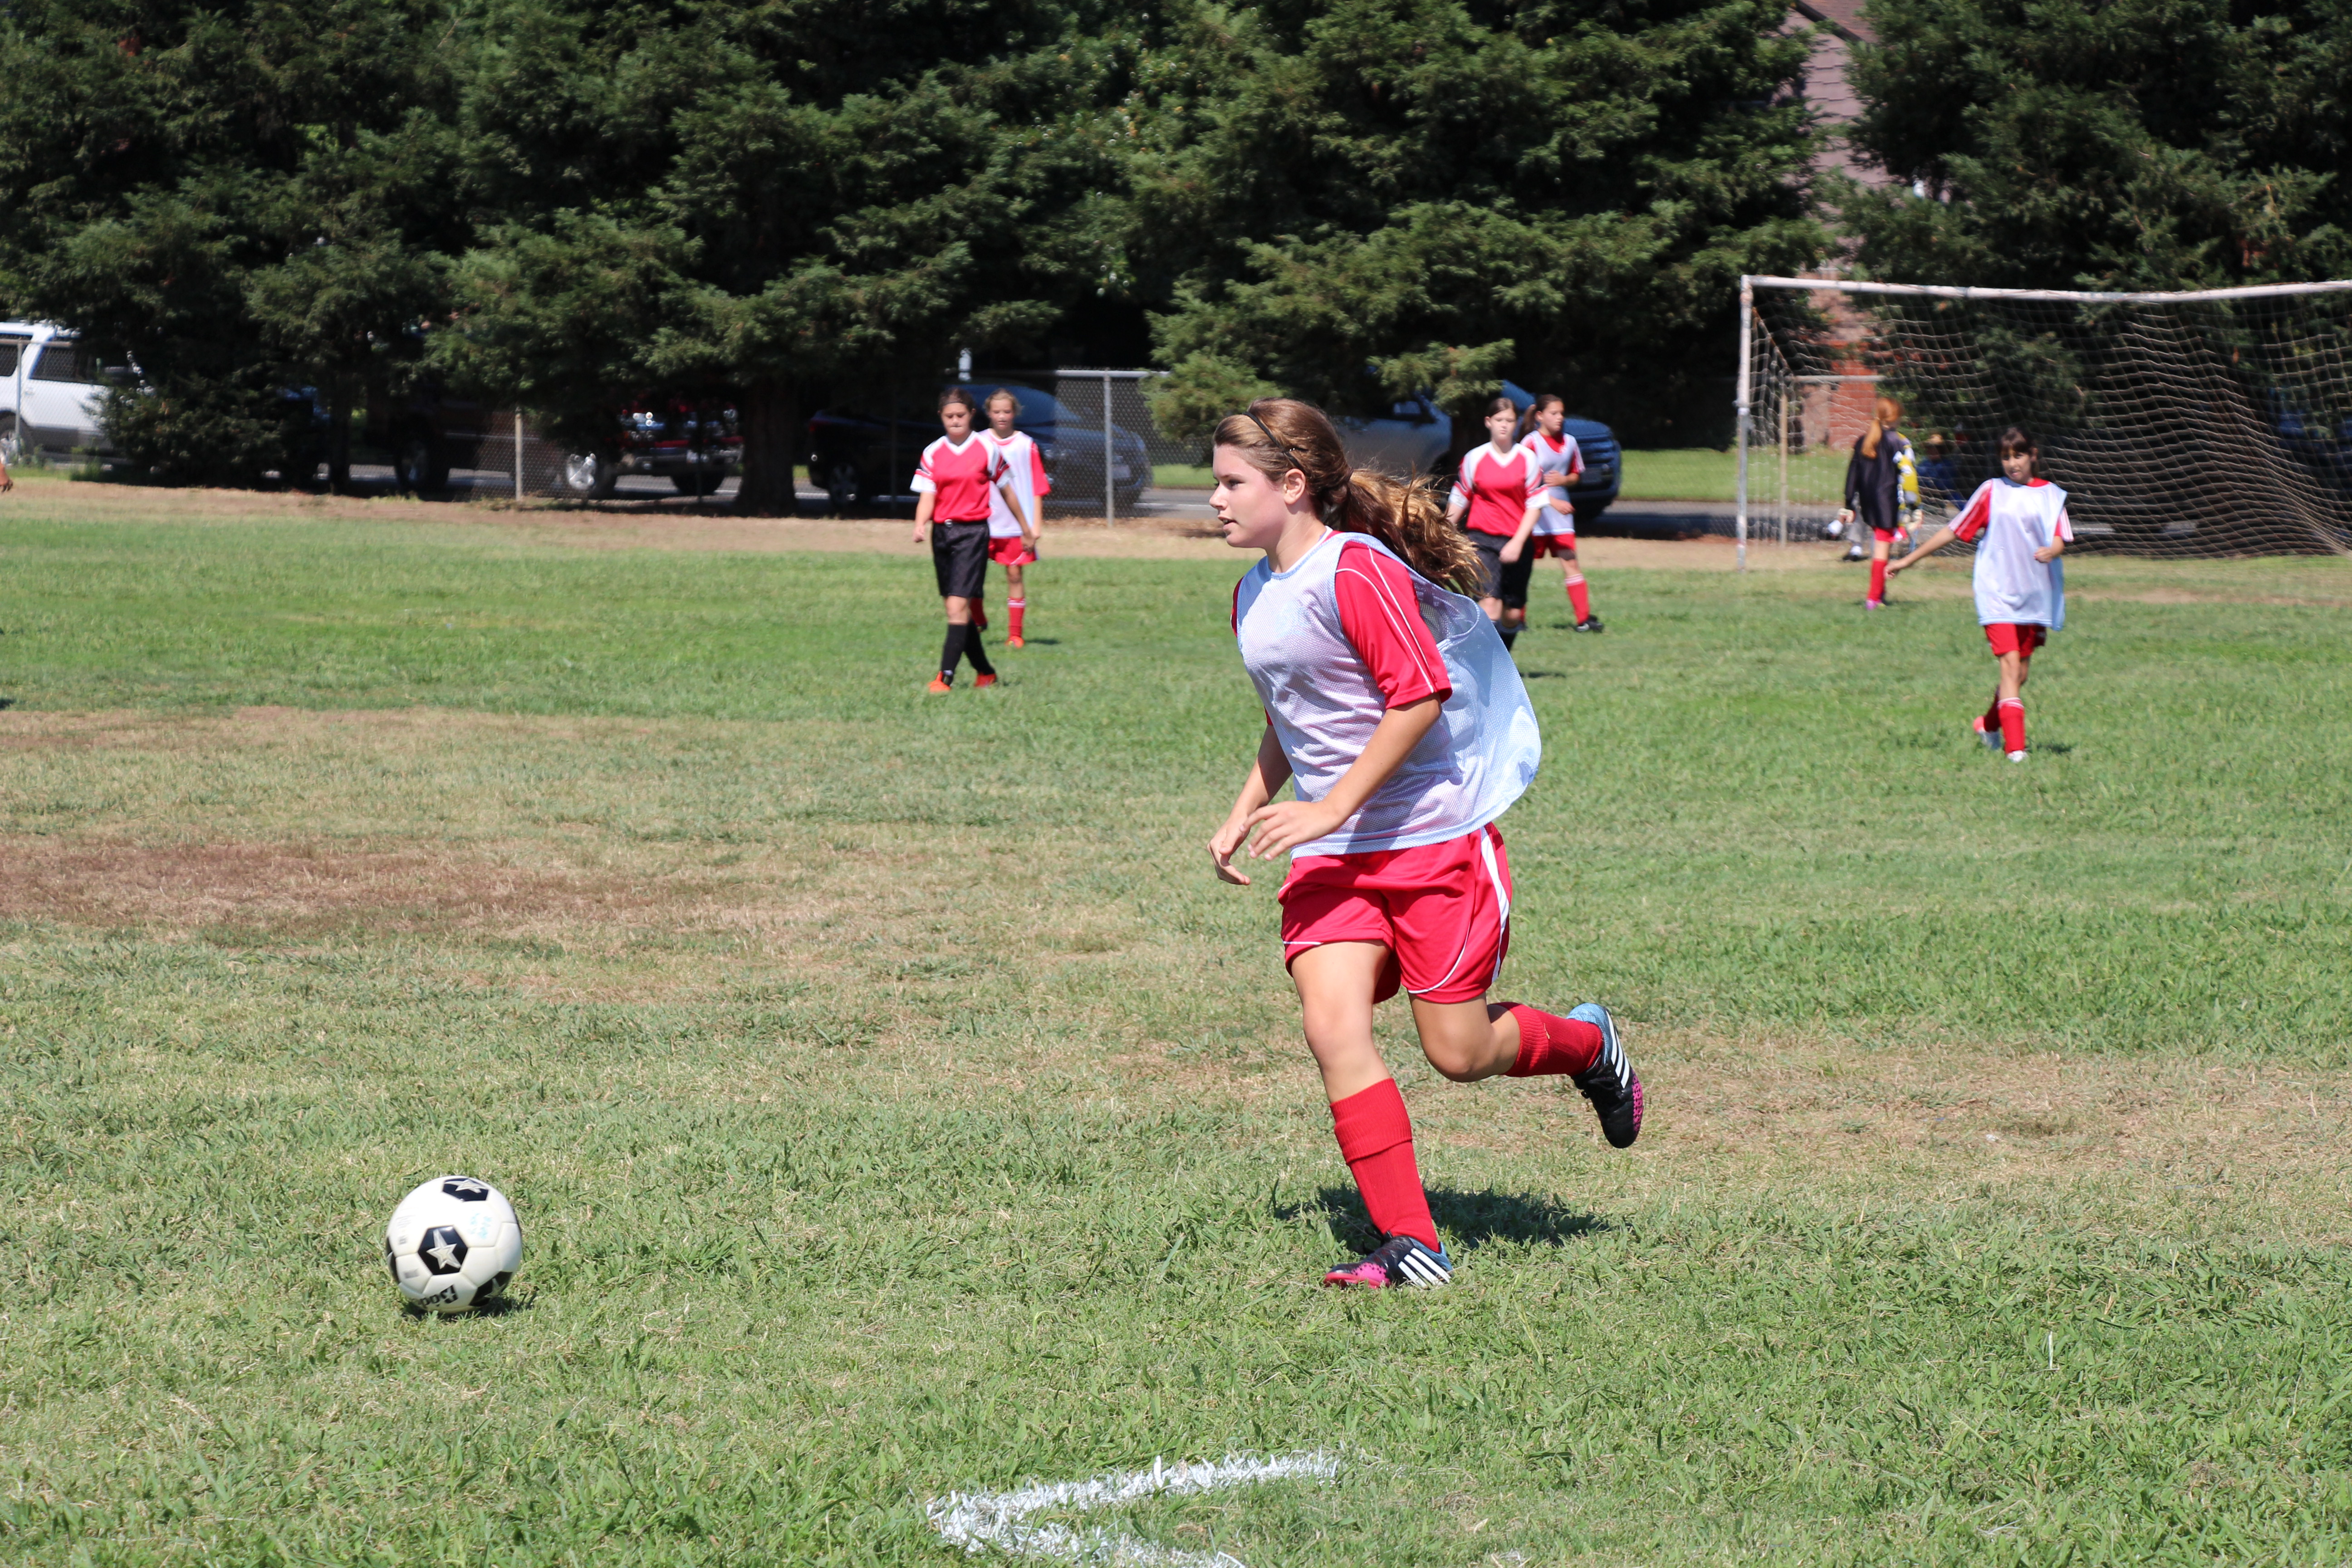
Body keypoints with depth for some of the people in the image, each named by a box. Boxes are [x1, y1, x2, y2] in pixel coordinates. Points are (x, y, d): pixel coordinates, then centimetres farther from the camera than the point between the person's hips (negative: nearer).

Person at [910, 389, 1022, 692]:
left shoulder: (987, 449, -1)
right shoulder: (933, 453, 7)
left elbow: (1006, 489, 9)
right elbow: (927, 495, 2)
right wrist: (920, 525, -18)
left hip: (973, 531, -5)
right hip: (942, 531, 5)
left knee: (958, 606, -15)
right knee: (957, 610, 9)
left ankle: (946, 677, -19)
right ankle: (985, 672, 24)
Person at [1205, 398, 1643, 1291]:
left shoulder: (1357, 572, -17)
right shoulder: (1253, 597, 12)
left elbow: (1421, 694, -22)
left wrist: (1331, 808, -22)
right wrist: (1245, 815, 18)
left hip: (1436, 833, -7)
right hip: (1331, 851, 7)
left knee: (1459, 1053, -1)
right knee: (1333, 1028, -13)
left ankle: (1588, 1045, 33)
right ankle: (1411, 1246, -11)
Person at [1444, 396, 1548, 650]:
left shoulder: (1528, 459, 4)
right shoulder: (1475, 458, 5)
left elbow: (1535, 505, 1)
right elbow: (1459, 501, 13)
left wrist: (1517, 543, -9)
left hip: (1517, 541, 1)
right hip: (1482, 539, -1)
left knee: (1513, 614, 5)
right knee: (1490, 603, -21)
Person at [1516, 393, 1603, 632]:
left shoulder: (1569, 442, 6)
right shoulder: (1531, 443, -10)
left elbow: (1576, 475, 16)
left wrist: (1564, 480, -7)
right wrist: (1552, 502, -19)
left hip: (1561, 510, 4)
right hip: (1534, 512, -4)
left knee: (1570, 561, -3)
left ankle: (1585, 618, -6)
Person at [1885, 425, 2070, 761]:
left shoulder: (2051, 495, 6)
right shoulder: (1992, 491, 4)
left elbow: (2061, 540, -2)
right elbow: (1954, 531, 9)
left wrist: (2051, 551, -27)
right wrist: (1910, 560, 11)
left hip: (2035, 595, 3)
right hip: (1997, 592, -3)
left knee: (2022, 671, 11)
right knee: (2010, 661, -17)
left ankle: (1990, 724, 37)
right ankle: (2015, 746, -22)